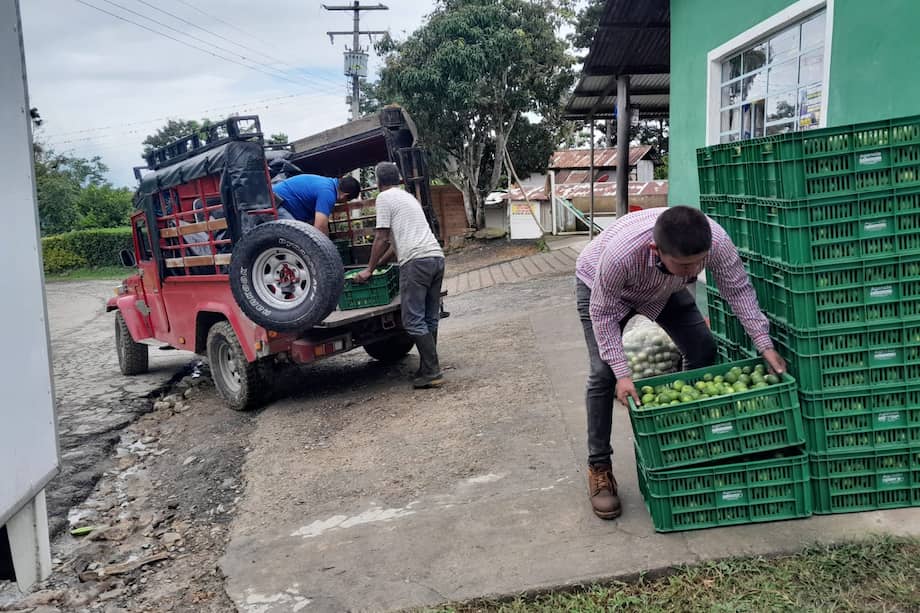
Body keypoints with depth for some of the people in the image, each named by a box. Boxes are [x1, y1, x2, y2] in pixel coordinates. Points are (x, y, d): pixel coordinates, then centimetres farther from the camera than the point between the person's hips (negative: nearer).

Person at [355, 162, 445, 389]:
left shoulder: (385, 198, 2)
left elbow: (382, 238, -2)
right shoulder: (409, 197, 28)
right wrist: (379, 263, 40)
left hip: (416, 261, -9)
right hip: (437, 257, 9)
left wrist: (369, 269, 6)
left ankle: (432, 372, -7)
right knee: (429, 319, 11)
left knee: (413, 321, -5)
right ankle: (428, 370, 15)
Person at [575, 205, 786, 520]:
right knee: (604, 373, -16)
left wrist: (765, 345, -24)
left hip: (664, 288, 4)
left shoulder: (716, 240, -37)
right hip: (600, 286, -4)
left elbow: (738, 289, -19)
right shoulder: (620, 253, -47)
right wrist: (622, 373, -35)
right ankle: (598, 468, -2)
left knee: (703, 350, -4)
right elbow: (603, 314, -31)